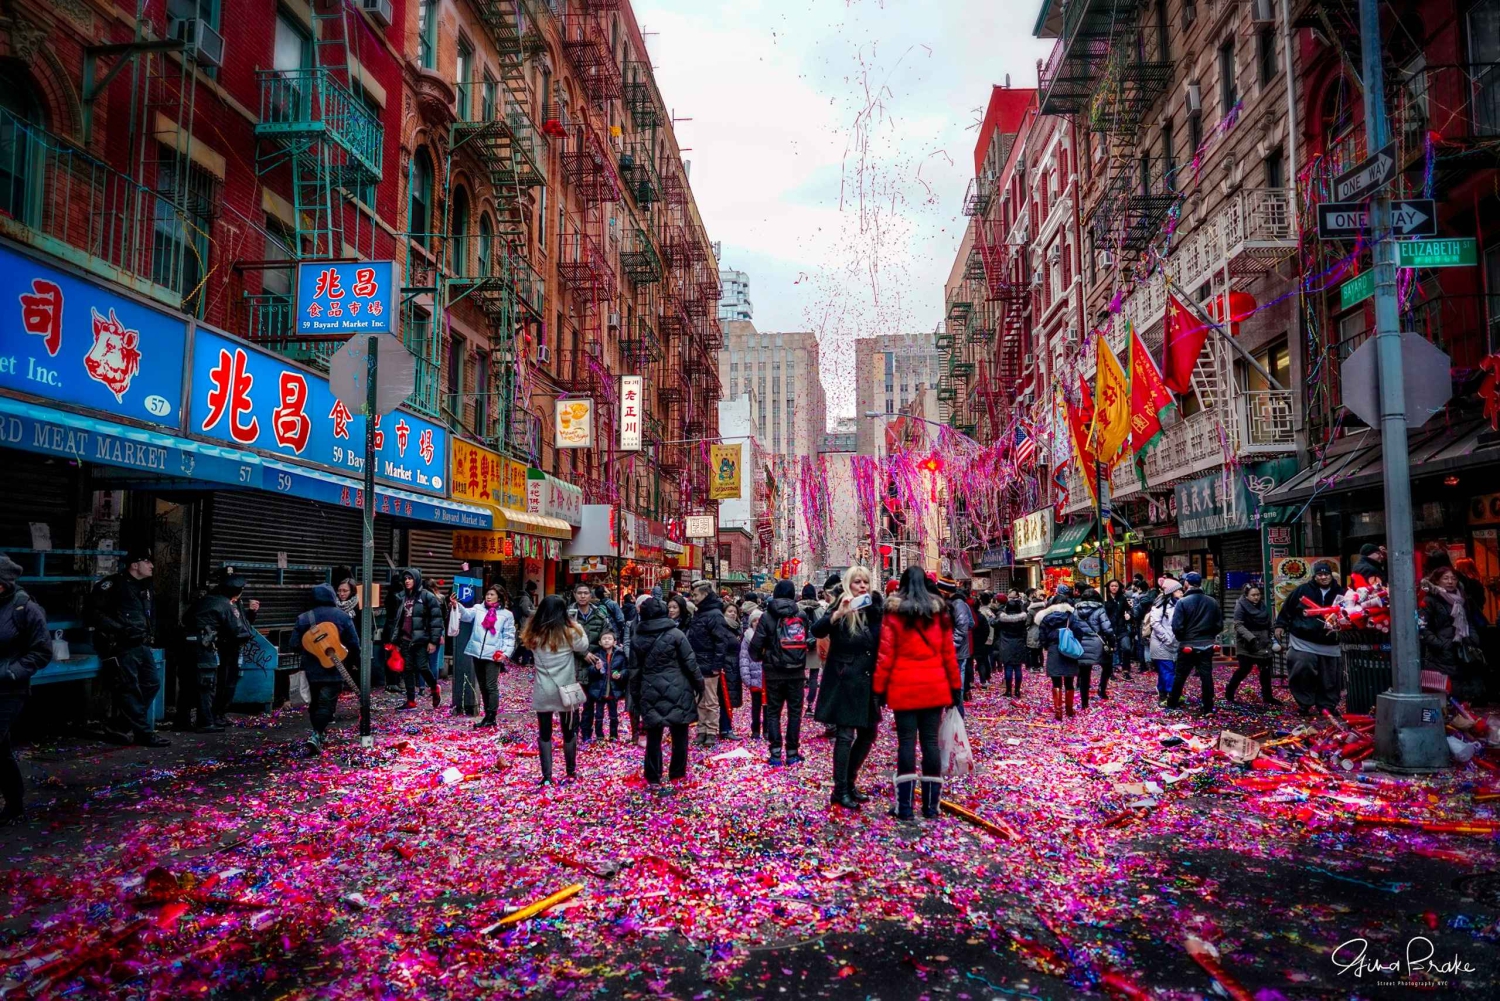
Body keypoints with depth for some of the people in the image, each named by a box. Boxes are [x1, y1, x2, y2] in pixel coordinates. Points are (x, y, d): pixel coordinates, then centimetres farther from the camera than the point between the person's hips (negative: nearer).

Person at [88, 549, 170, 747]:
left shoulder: (144, 587, 17)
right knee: (130, 690, -5)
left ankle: (120, 727, 17)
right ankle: (144, 733, -2)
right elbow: (94, 611, -14)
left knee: (151, 684, 8)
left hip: (141, 645, 9)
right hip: (121, 647, -9)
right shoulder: (114, 583, -9)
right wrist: (118, 629, -19)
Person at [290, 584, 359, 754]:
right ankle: (316, 735, -21)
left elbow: (295, 643, 0)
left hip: (312, 668, 3)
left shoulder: (303, 618, 1)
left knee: (315, 701, 20)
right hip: (334, 668, -3)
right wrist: (355, 662, 9)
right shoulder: (342, 616, -5)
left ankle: (318, 732, 29)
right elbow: (353, 643, -5)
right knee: (327, 703, -5)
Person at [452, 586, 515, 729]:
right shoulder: (478, 608, 9)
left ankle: (490, 719, -1)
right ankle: (487, 716, 22)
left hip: (493, 655, -4)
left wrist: (506, 653, -11)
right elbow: (467, 614, -10)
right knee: (482, 686, 12)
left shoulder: (507, 614, 2)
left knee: (491, 686, -5)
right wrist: (457, 606, -29)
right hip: (478, 653, 4)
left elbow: (509, 636, 1)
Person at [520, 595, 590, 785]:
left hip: (542, 691, 2)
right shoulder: (569, 632, -10)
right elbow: (584, 647, 6)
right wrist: (576, 625, 11)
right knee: (569, 732, 14)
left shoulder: (533, 634, -3)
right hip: (565, 690, -1)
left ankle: (547, 776, 6)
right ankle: (570, 772, 28)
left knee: (544, 733, 8)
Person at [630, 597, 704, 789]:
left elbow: (635, 671, 7)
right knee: (679, 733, 9)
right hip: (676, 692, -2)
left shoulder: (638, 639, 3)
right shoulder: (675, 634, -6)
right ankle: (677, 774, 15)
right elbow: (690, 663, -5)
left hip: (651, 693, 2)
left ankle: (653, 777, 11)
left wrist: (635, 696, 16)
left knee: (653, 736, 9)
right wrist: (699, 683, 6)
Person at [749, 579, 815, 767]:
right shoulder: (802, 615, 1)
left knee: (773, 711, 7)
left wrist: (760, 657, 12)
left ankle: (775, 754, 1)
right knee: (795, 711, 9)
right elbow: (810, 640, 1)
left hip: (774, 672, -1)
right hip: (797, 672, 1)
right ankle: (792, 753, 10)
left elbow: (756, 645, -9)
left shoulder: (767, 616, -6)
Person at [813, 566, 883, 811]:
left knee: (868, 734, 11)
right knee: (845, 736, -4)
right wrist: (838, 613, -38)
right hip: (845, 682, -6)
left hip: (868, 683, 6)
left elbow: (883, 645, 10)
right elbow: (817, 630, -24)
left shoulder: (875, 611, 8)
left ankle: (850, 782, 26)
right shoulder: (840, 609, -8)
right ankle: (840, 791, 5)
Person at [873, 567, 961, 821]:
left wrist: (879, 688, -1)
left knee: (906, 742, 1)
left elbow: (885, 655, -5)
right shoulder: (939, 611, 7)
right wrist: (956, 686, 12)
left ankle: (904, 806, 2)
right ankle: (931, 805, 12)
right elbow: (949, 653, 6)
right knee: (930, 741, 7)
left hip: (904, 687, -2)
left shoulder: (894, 612, -2)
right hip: (934, 687, 3)